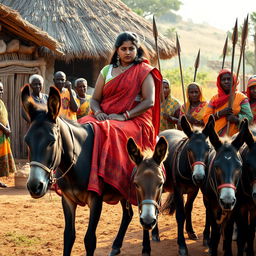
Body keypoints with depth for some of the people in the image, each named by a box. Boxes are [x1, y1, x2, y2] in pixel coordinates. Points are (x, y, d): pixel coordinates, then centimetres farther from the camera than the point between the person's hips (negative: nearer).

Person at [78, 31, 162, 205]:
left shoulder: (144, 72, 6)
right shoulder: (107, 71, 19)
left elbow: (149, 101, -6)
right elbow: (95, 99, 17)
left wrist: (124, 116, -16)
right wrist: (98, 112, -7)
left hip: (134, 120, -4)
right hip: (105, 117, 5)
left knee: (110, 132, -37)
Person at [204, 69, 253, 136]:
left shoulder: (241, 98, 9)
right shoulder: (214, 99, 15)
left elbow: (249, 117, 2)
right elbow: (206, 119, 9)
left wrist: (237, 119, -16)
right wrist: (220, 113, -6)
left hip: (234, 136, -1)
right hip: (216, 135, 1)